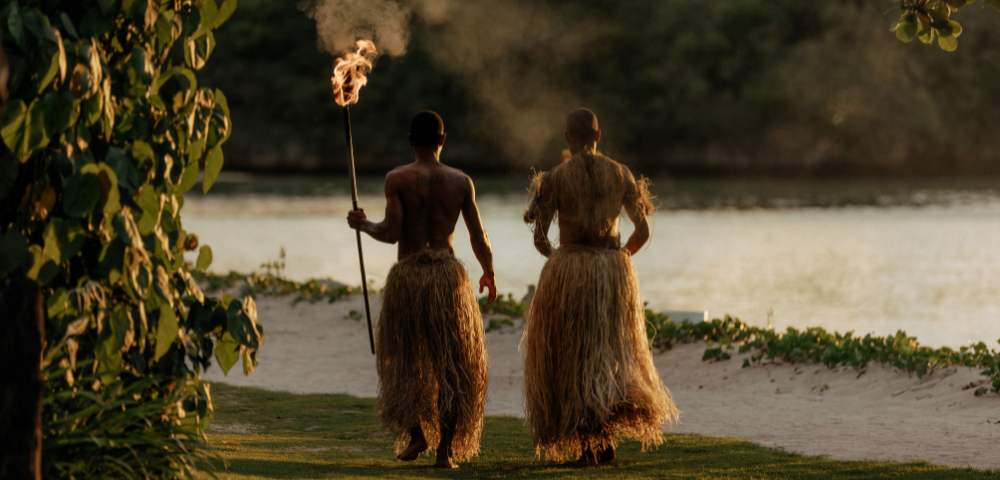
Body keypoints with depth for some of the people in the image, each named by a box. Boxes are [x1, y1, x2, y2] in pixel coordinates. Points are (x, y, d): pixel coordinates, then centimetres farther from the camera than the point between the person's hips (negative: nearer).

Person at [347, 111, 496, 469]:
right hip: (448, 273, 1)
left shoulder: (397, 179, -5)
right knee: (453, 364, 9)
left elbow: (392, 232, -12)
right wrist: (489, 273, 21)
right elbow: (478, 237, 4)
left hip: (408, 275, -1)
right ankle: (445, 449, 5)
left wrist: (363, 224, 8)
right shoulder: (461, 182, 2)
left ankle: (416, 431, 1)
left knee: (405, 358, 17)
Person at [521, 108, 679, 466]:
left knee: (570, 358, 9)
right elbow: (643, 230, 3)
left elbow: (539, 238, -6)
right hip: (614, 273, 2)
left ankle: (587, 446, 5)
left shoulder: (555, 177, -6)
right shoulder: (621, 174, 2)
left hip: (568, 274, -2)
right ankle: (611, 423, -5)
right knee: (609, 354, 17)